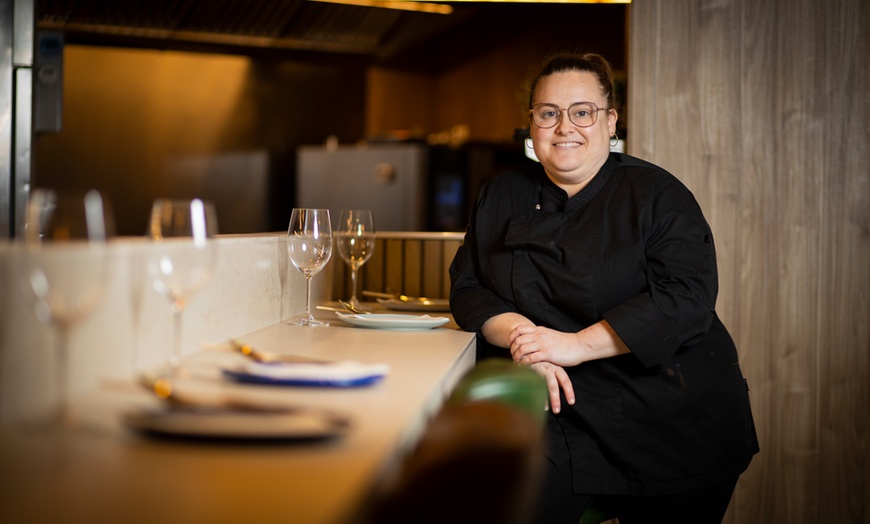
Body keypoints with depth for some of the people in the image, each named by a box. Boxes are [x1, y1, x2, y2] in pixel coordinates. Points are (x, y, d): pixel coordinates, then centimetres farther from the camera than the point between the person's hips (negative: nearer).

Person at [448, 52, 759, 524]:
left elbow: (687, 296, -13)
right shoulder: (503, 198, 11)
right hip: (561, 414, 1)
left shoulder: (656, 194, -2)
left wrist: (576, 344, -20)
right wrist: (519, 333, -13)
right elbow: (467, 288, 9)